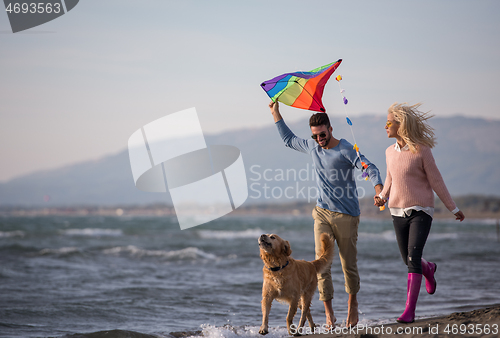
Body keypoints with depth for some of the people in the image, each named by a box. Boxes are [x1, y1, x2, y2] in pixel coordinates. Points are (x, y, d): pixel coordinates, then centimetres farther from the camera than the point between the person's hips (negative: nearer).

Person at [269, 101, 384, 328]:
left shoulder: (346, 150, -10)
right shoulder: (312, 147, 9)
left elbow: (370, 168, -21)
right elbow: (289, 140, 27)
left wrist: (378, 189, -40)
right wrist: (276, 114, 26)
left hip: (346, 215, -4)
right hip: (322, 213, 4)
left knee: (349, 264, 4)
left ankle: (352, 304, 26)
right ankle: (328, 311, -9)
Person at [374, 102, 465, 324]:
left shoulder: (422, 150, -10)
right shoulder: (390, 152, 5)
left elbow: (436, 181, -3)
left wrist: (453, 208, 2)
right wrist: (382, 196, -1)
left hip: (421, 211, -5)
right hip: (398, 212, 6)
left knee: (413, 257, -18)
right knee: (408, 259, 13)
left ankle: (410, 310, -18)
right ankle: (429, 269, 50)